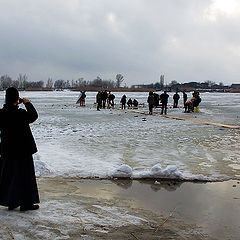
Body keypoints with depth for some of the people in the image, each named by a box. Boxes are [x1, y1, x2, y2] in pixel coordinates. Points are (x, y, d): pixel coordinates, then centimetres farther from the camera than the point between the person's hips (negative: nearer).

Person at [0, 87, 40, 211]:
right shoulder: (20, 114, -21)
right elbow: (34, 116, -4)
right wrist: (28, 103, 7)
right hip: (23, 150, -6)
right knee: (25, 175, 6)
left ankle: (11, 202, 25)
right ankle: (26, 203, 13)